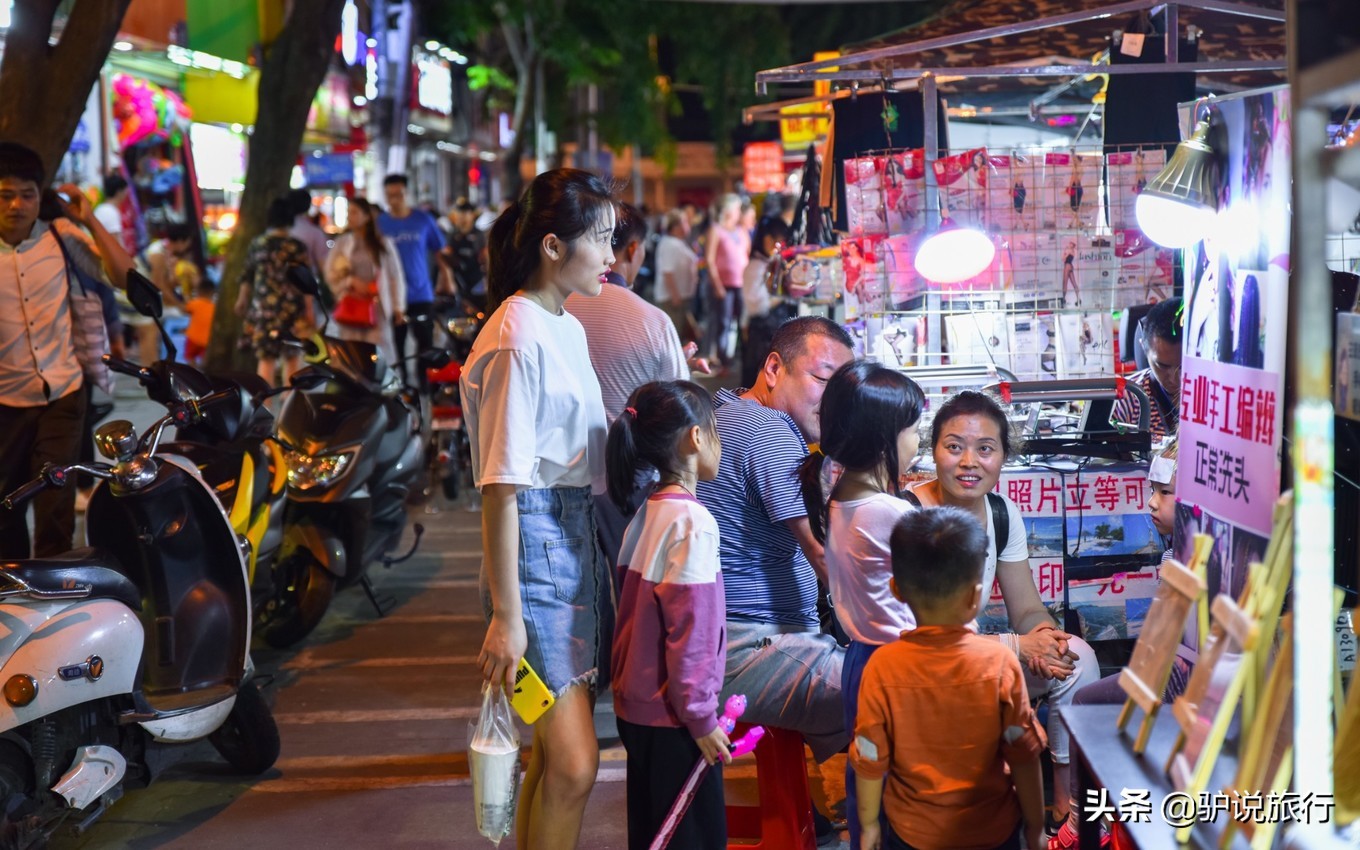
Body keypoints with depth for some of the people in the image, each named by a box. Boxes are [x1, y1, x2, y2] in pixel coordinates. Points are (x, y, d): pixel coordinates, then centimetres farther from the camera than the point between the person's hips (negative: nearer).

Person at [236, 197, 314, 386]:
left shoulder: (257, 244, 3)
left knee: (266, 359, 3)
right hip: (290, 307, -2)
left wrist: (242, 299, 25)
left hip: (262, 307, 2)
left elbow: (246, 276, 12)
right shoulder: (296, 247, -6)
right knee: (291, 358, 12)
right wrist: (308, 310, 0)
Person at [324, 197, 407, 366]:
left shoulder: (383, 243, 8)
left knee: (378, 355, -9)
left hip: (377, 307, -1)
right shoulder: (342, 243, 9)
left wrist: (398, 308, 3)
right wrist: (351, 281, -11)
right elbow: (331, 274, 6)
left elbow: (395, 276, 7)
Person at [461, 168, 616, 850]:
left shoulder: (568, 329, 14)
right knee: (573, 766, -11)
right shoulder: (517, 340, -15)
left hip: (578, 536, 9)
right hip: (535, 542, -9)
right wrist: (506, 615, -20)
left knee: (554, 753, 12)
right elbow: (501, 487, -18)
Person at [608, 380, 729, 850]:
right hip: (673, 719, -8)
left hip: (637, 707, 8)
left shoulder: (647, 515, 6)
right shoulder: (692, 522, -18)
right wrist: (702, 719, -14)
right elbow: (690, 633, -20)